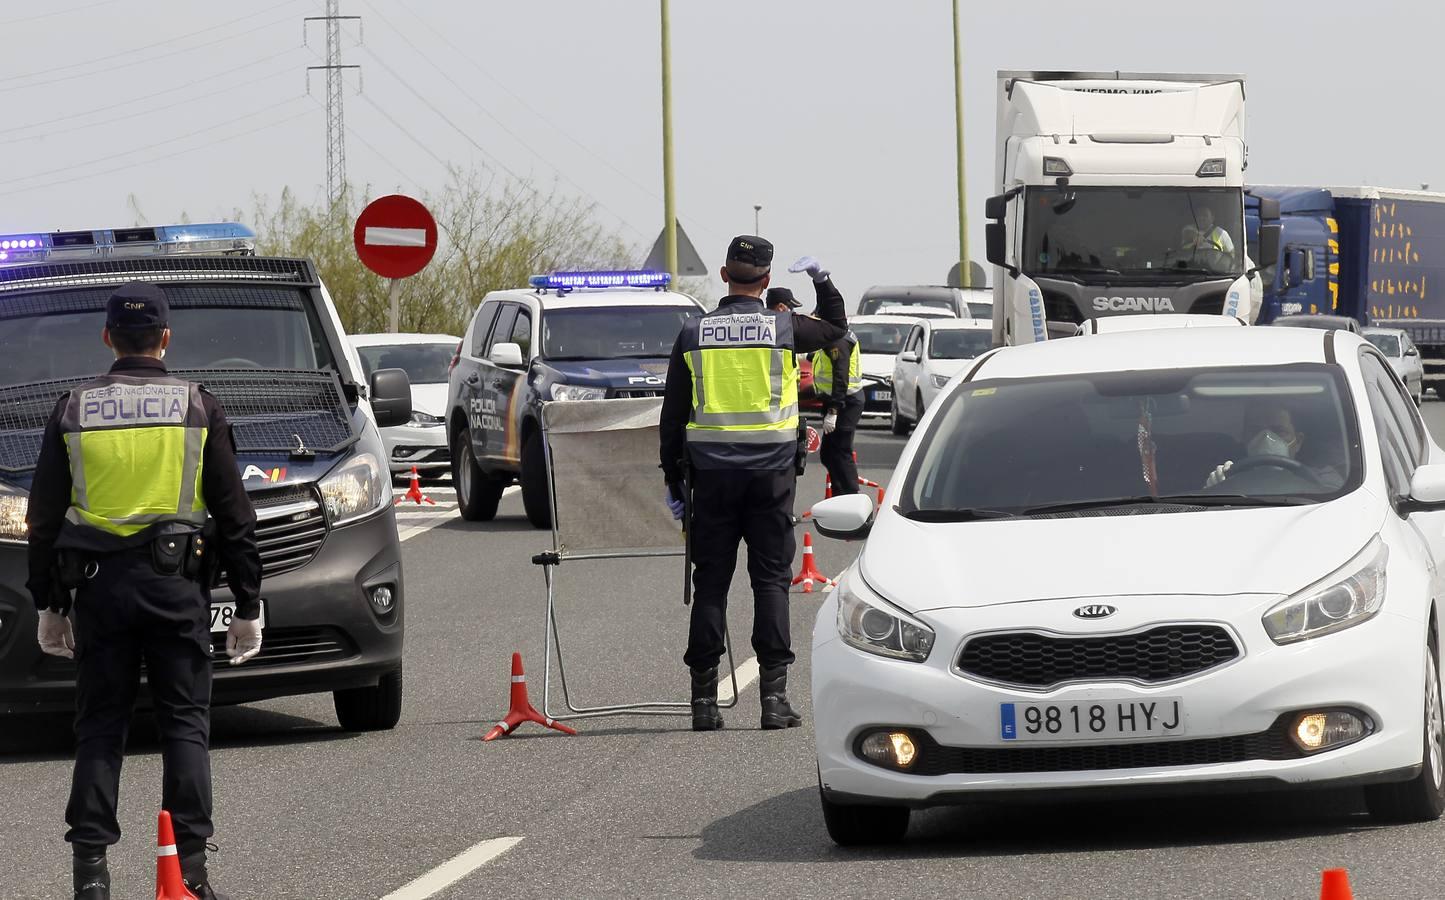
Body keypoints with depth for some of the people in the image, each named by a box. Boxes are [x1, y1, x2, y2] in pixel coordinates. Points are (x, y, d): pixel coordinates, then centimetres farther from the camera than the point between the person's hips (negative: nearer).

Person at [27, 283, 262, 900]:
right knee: (184, 723, 3)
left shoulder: (72, 411, 4)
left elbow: (45, 517, 6)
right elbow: (234, 517, 3)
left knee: (99, 729, 6)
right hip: (176, 586, -1)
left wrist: (49, 605, 14)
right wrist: (248, 606, 8)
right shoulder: (199, 409, 1)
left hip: (98, 589, 1)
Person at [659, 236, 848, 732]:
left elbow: (673, 413, 5)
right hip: (770, 470, -1)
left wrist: (674, 477, 12)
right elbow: (836, 326, 19)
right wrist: (822, 279, 33)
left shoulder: (694, 334, 2)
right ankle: (774, 695, -3)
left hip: (711, 472, 1)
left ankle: (704, 697, 3)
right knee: (770, 579, 2)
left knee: (710, 580, 5)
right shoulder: (783, 328, -2)